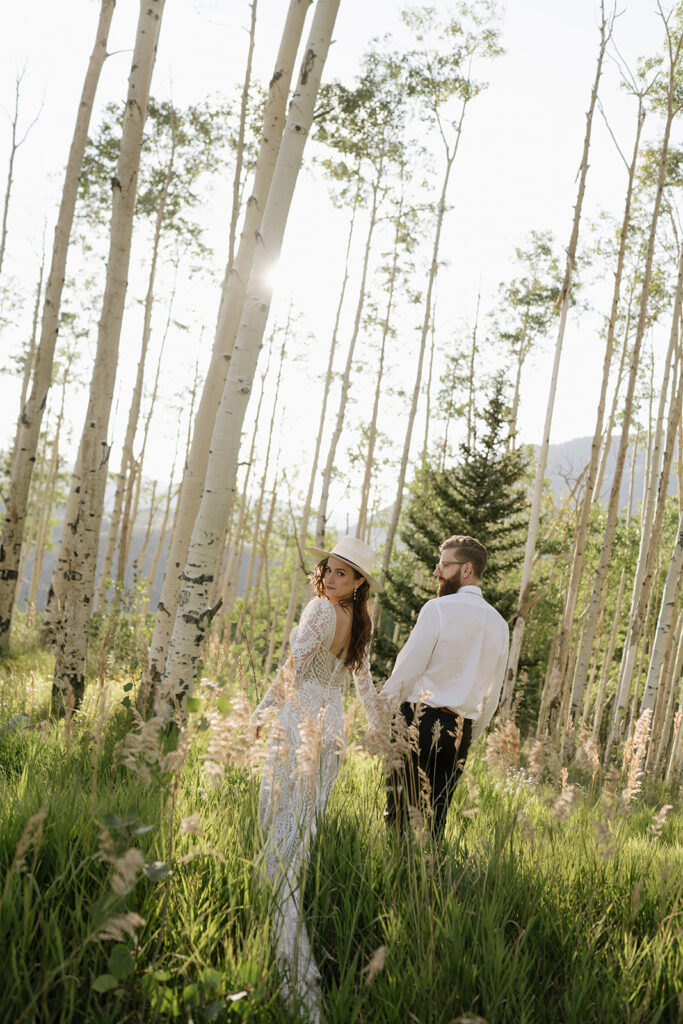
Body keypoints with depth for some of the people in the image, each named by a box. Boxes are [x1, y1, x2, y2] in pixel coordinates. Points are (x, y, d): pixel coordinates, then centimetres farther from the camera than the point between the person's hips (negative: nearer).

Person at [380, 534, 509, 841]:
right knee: (435, 814, 11)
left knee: (400, 810, -1)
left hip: (420, 722, -6)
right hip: (461, 731, 6)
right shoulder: (499, 623, 11)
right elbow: (492, 694, 15)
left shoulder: (439, 608, -8)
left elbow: (407, 670, -9)